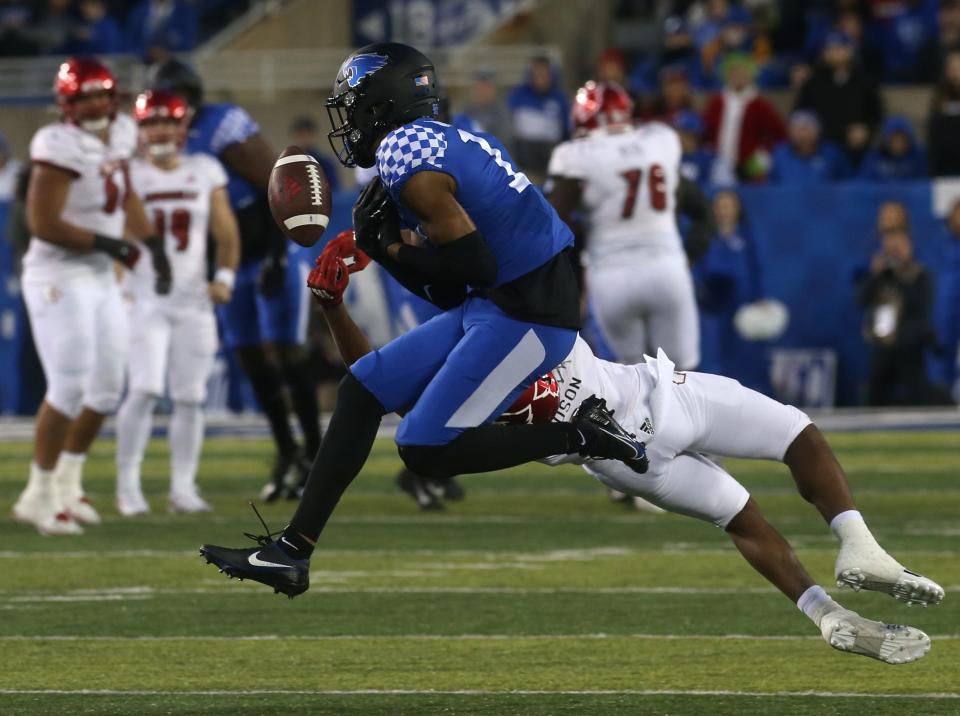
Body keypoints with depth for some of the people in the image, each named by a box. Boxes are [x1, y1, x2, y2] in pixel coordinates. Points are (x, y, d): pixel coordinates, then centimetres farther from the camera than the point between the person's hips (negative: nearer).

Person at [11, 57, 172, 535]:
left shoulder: (119, 135, 5)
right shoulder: (60, 147, -21)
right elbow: (43, 224, -23)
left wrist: (153, 244, 11)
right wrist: (105, 244, -17)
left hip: (101, 280, 9)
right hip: (59, 277, -9)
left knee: (106, 387, 12)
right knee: (69, 385, -10)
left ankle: (67, 483, 28)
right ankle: (40, 495, 0)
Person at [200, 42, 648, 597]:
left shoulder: (406, 157, -15)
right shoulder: (446, 142, 15)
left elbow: (476, 265, -18)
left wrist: (393, 248, -5)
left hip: (529, 314, -10)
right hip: (495, 303, 10)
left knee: (425, 451, -11)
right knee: (363, 388, 9)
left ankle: (580, 435, -2)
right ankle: (292, 552, 11)